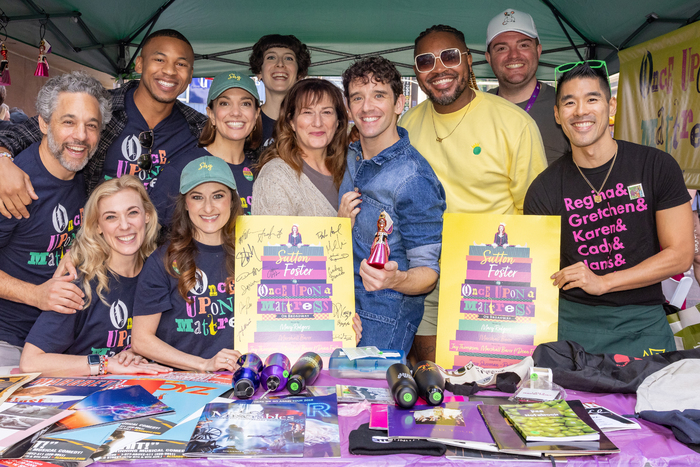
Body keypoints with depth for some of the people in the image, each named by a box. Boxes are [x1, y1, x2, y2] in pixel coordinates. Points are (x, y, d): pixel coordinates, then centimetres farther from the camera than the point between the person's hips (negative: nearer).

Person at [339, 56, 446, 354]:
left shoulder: (414, 179, -20)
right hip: (343, 307, 7)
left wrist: (395, 279, -39)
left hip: (385, 320, -7)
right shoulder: (351, 157, 3)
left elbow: (428, 272, -18)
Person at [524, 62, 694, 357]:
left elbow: (680, 255, -2)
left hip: (640, 321, 0)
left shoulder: (656, 166, 0)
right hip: (570, 318, 1)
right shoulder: (544, 189, 2)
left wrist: (603, 282, -12)